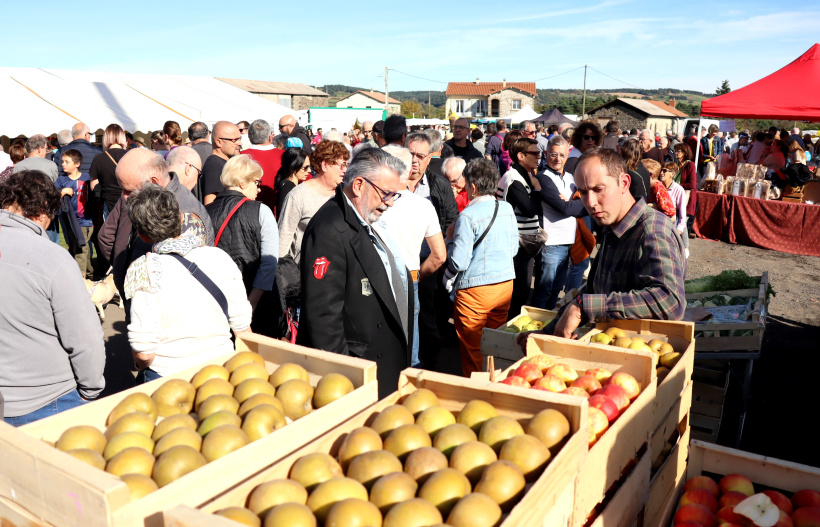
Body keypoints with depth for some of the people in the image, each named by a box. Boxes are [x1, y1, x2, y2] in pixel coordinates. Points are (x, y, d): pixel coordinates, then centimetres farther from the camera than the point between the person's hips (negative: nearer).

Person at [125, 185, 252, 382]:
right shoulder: (220, 257, -5)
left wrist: (141, 366, 5)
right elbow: (242, 326, 1)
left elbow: (143, 353, -17)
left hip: (167, 378, -3)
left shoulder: (147, 271, -16)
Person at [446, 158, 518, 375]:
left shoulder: (468, 216, -17)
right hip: (506, 284, 6)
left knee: (471, 351, 8)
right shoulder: (507, 209, 2)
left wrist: (451, 239, -1)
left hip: (475, 290, -6)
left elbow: (458, 263, -17)